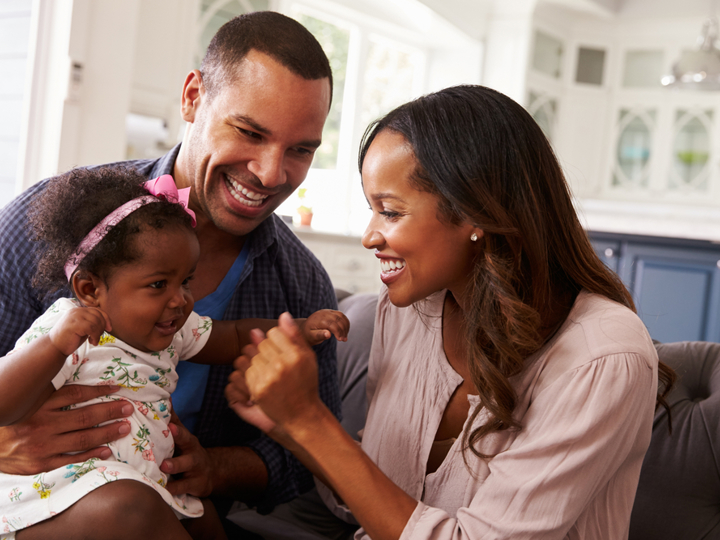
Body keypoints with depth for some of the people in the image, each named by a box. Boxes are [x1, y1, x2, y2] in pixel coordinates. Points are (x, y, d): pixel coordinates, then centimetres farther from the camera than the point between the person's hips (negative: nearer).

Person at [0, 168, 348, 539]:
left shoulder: (169, 329, 8)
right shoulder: (69, 335, -16)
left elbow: (235, 338, 22)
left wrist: (301, 330, 8)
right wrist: (55, 345, -39)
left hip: (140, 486, 9)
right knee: (134, 508, -31)